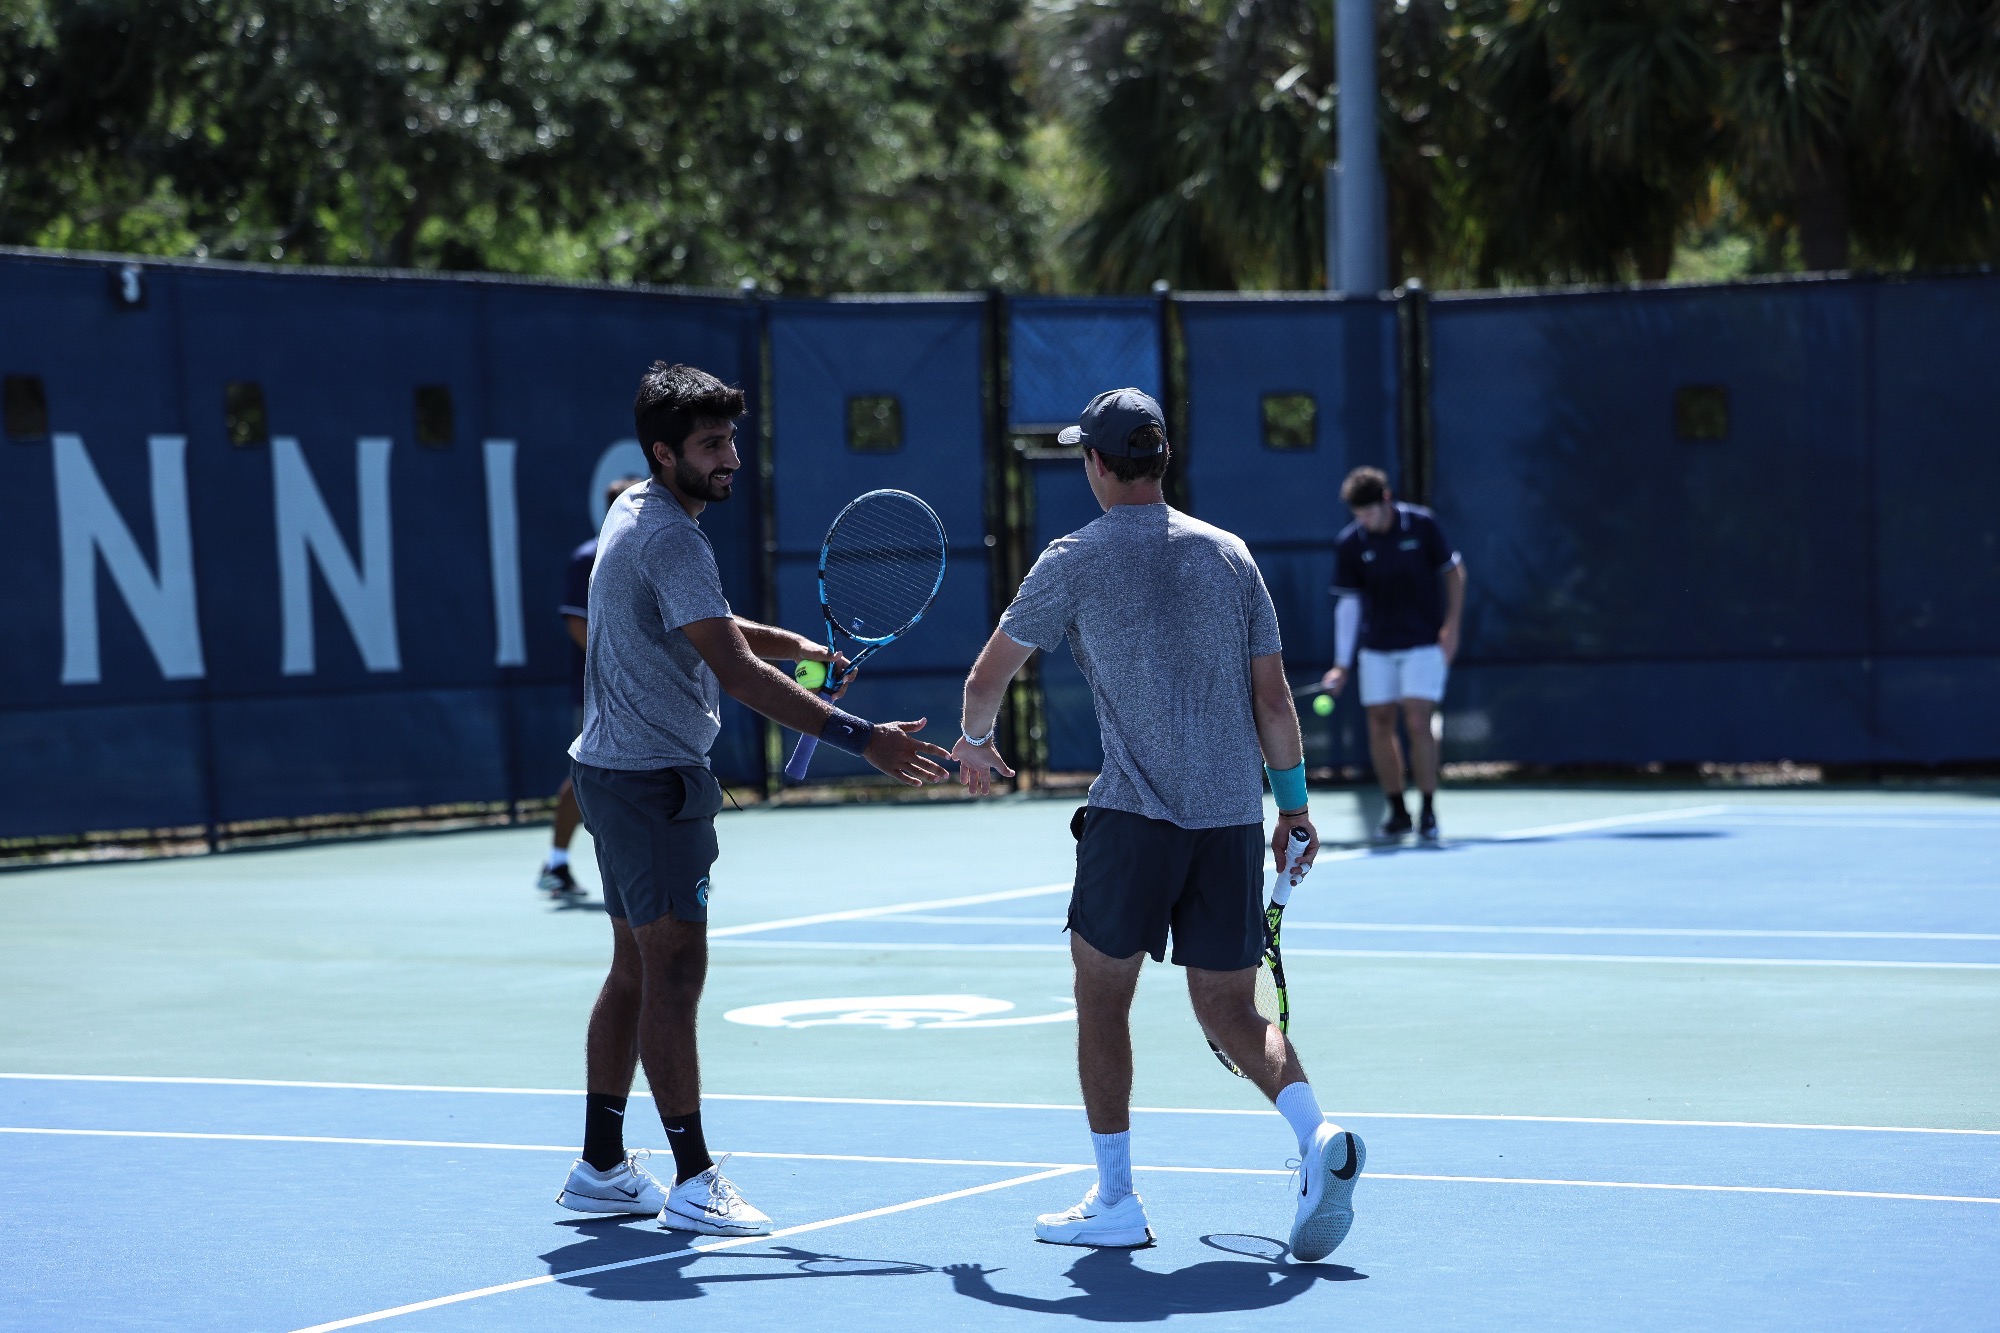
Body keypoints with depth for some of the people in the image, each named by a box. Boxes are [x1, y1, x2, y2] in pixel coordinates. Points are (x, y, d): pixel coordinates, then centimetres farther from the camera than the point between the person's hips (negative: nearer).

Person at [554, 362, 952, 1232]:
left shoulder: (635, 512, 12)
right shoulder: (670, 539, -20)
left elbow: (707, 629, 26)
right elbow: (738, 675, -28)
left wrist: (798, 645, 9)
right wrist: (863, 740, -31)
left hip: (617, 771, 10)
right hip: (653, 778, -10)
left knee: (636, 971, 14)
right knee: (675, 972, -9)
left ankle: (600, 1167, 19)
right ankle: (693, 1182, -7)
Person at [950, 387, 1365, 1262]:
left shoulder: (1077, 560, -1)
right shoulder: (1228, 554, 9)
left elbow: (987, 677, 8)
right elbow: (1273, 699, 7)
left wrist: (974, 743, 28)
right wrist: (1294, 803, 16)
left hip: (1135, 814, -4)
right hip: (1234, 815, 4)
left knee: (1101, 995, 10)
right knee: (1230, 1010, 12)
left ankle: (1115, 1201, 11)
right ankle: (1318, 1138, -12)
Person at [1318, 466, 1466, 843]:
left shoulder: (1422, 525, -10)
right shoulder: (1349, 543, -5)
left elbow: (1454, 570, 1)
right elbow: (1348, 603, -1)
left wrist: (1452, 625, -8)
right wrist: (1341, 665, -4)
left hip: (1425, 643, -3)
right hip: (1377, 648, 3)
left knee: (1418, 722, -12)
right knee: (1380, 724, 1)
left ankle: (1428, 812, -2)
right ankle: (1397, 811, 13)